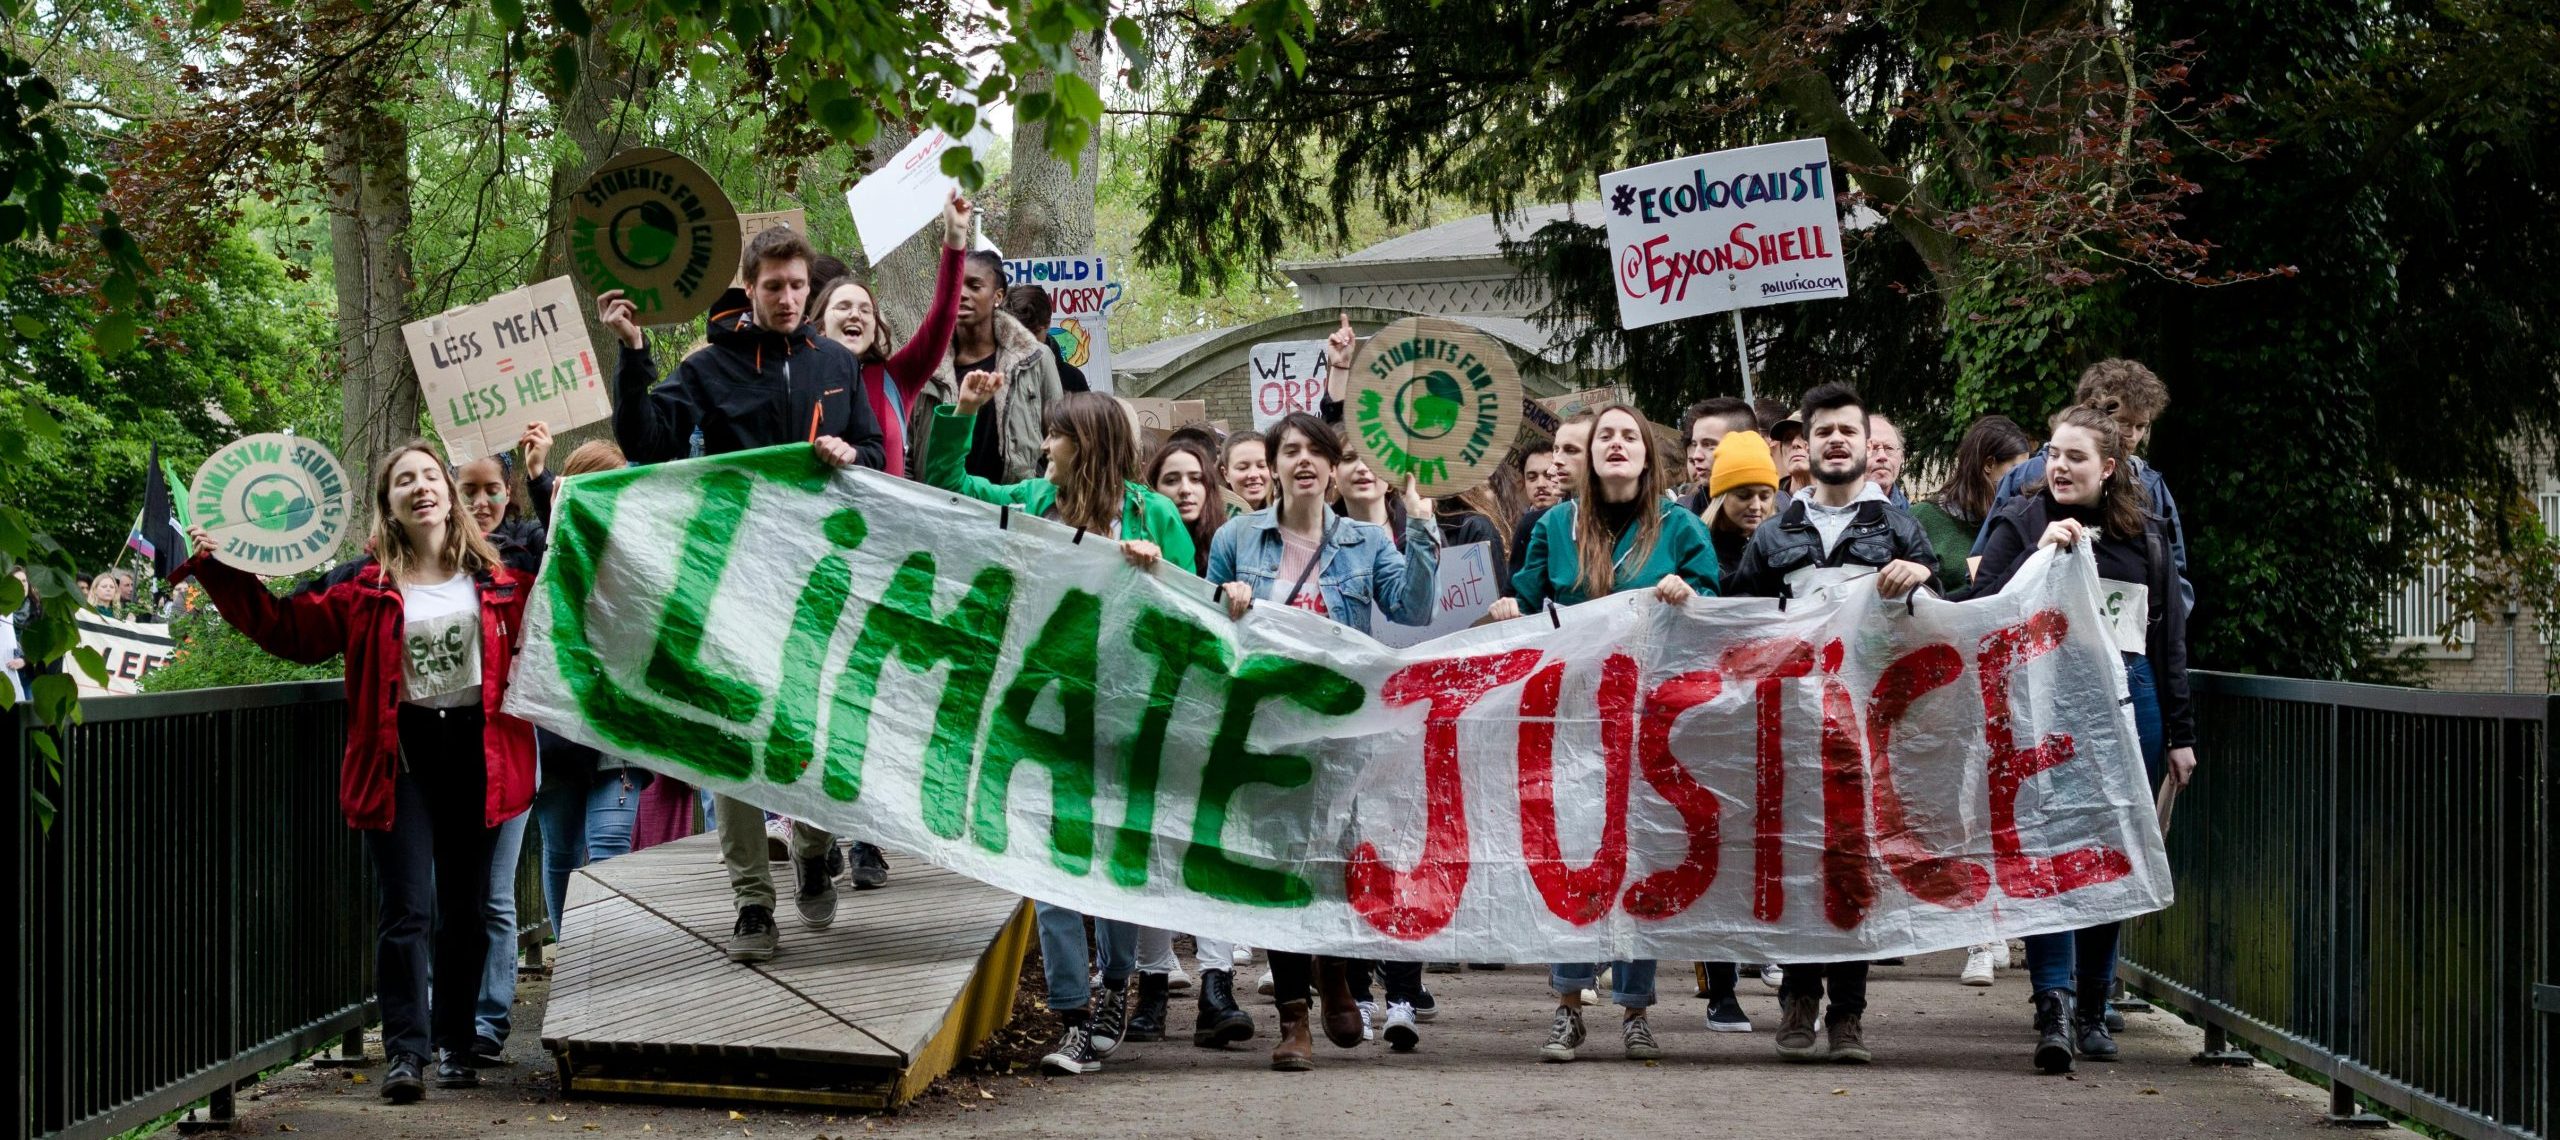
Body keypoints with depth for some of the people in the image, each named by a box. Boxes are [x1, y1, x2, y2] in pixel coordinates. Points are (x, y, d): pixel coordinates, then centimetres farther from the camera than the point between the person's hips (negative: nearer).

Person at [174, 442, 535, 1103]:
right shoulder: (368, 587, 2)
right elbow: (289, 628, 4)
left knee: (466, 910, 8)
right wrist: (219, 571, -2)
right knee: (407, 909, -6)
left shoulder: (494, 576, 5)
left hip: (479, 749, 2)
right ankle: (405, 1052, -2)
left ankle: (453, 1046, 19)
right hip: (401, 751, -1)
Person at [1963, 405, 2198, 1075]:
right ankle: (2053, 1007, -17)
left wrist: (2179, 733, 14)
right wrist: (2040, 554, -15)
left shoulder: (2146, 534, 13)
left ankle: (2092, 1010, 16)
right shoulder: (2022, 523, 5)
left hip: (2129, 700, 3)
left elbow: (2168, 637, 16)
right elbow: (1983, 609, -5)